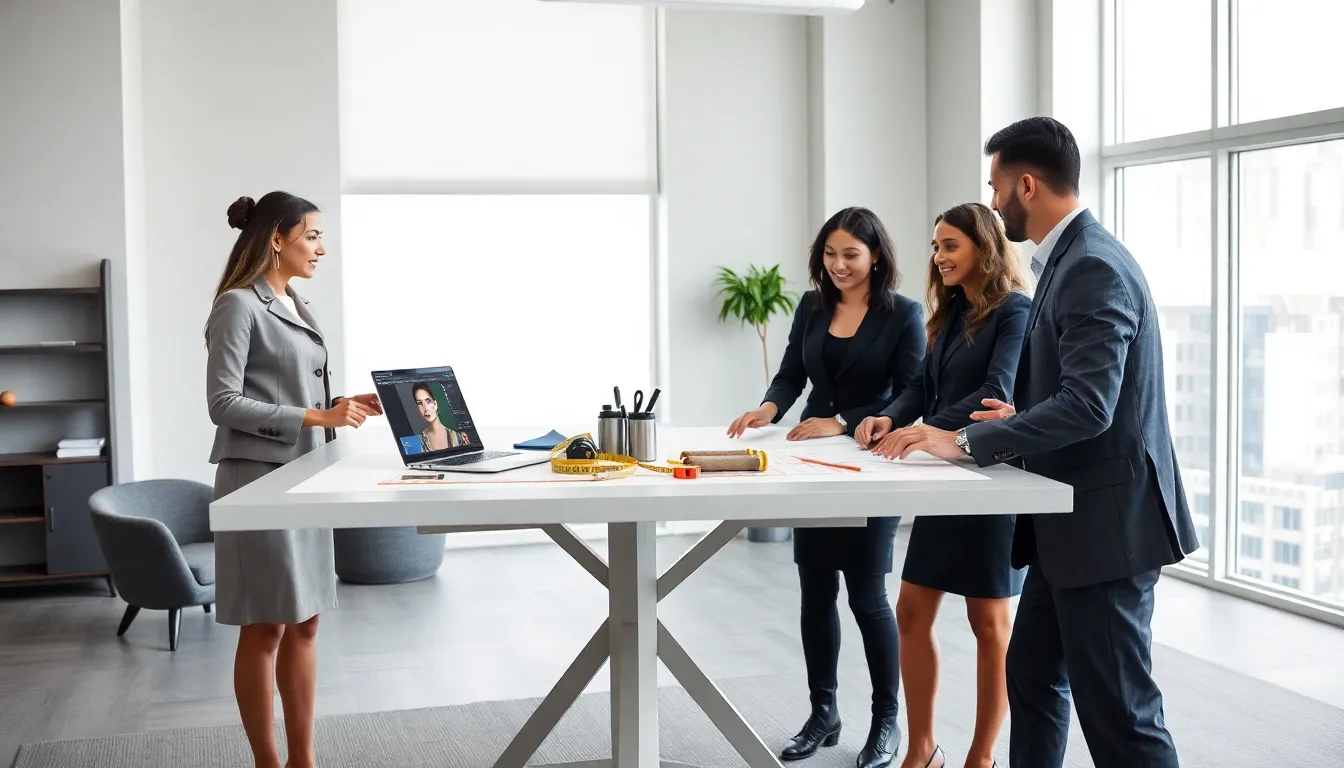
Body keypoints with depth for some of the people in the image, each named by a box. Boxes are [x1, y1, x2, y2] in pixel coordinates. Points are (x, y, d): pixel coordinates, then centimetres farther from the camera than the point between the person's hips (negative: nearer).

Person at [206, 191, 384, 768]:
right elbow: (224, 403, -17)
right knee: (265, 630, 1)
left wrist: (342, 408, 3)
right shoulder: (239, 306, -11)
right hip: (259, 482, -8)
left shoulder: (296, 307, 14)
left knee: (304, 625, 11)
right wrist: (315, 417, -20)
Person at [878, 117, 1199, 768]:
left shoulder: (1093, 268, -19)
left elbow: (1089, 404, -28)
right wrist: (1022, 419, 8)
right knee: (1032, 674, 19)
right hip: (1071, 517, 11)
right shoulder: (1068, 258, 12)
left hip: (1105, 519, -10)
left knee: (1117, 711, -3)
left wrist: (967, 441, -24)